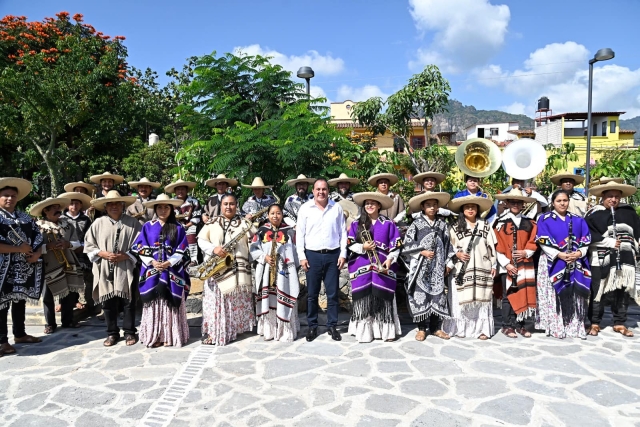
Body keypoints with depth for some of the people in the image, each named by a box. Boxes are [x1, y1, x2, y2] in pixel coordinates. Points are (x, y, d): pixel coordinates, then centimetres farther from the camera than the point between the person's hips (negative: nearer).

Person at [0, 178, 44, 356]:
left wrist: (37, 253, -5)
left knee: (20, 301, 16)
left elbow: (38, 237, 13)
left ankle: (19, 334, 28)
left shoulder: (26, 218, 11)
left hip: (24, 268, 6)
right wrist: (19, 249, -18)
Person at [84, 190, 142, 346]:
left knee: (128, 302, 7)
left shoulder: (132, 223, -4)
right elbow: (89, 245, 4)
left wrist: (126, 256, -14)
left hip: (126, 270, -2)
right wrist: (104, 254, -10)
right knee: (108, 303, 10)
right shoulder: (98, 223, 1)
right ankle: (112, 333, 24)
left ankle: (129, 332, 21)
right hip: (105, 270, 2)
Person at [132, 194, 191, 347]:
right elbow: (140, 248, 2)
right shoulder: (147, 227, 7)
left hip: (172, 272, -1)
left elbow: (182, 251, 0)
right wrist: (152, 262, -10)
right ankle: (153, 336, 11)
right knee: (153, 303, 3)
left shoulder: (178, 228, 4)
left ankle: (170, 336, 9)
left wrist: (169, 263, -13)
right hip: (151, 270, 1)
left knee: (170, 302, 1)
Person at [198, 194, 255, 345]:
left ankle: (235, 329, 20)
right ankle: (211, 332, 7)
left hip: (238, 268, 0)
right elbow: (201, 240, 3)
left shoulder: (244, 223, 9)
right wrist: (213, 249, -13)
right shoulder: (212, 223, 9)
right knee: (215, 300, 0)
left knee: (237, 301, 6)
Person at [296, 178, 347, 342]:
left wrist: (343, 254, 0)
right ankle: (312, 326, 19)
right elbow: (300, 233, 1)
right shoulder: (305, 208, 1)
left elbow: (343, 232, 6)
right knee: (312, 293, 6)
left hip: (333, 255, 1)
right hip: (312, 255, -1)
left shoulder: (337, 207, 4)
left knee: (333, 293, 6)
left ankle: (332, 326, 19)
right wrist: (301, 256, -4)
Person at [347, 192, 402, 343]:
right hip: (362, 267, 1)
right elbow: (350, 244, 4)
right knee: (363, 299, 0)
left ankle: (387, 331, 9)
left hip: (382, 266, 0)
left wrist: (390, 259, -10)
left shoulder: (388, 223, 7)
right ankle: (364, 331, 8)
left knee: (383, 299, 0)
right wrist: (363, 247, -14)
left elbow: (396, 244, 4)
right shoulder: (356, 224, 9)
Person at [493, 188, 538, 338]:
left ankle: (520, 324, 18)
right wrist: (506, 264, -12)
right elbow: (498, 246, -6)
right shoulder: (500, 223, -2)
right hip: (507, 266, -3)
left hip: (525, 265, 3)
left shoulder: (529, 223, 10)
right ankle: (507, 326, 10)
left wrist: (526, 252, -9)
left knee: (523, 294, 6)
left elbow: (533, 242, 10)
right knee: (508, 295, 2)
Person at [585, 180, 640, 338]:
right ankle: (594, 323, 9)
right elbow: (589, 234, -10)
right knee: (598, 291, -1)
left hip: (625, 259, 4)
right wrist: (609, 242, -13)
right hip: (602, 260, -3)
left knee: (622, 292, 8)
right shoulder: (594, 214, -1)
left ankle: (619, 323, 19)